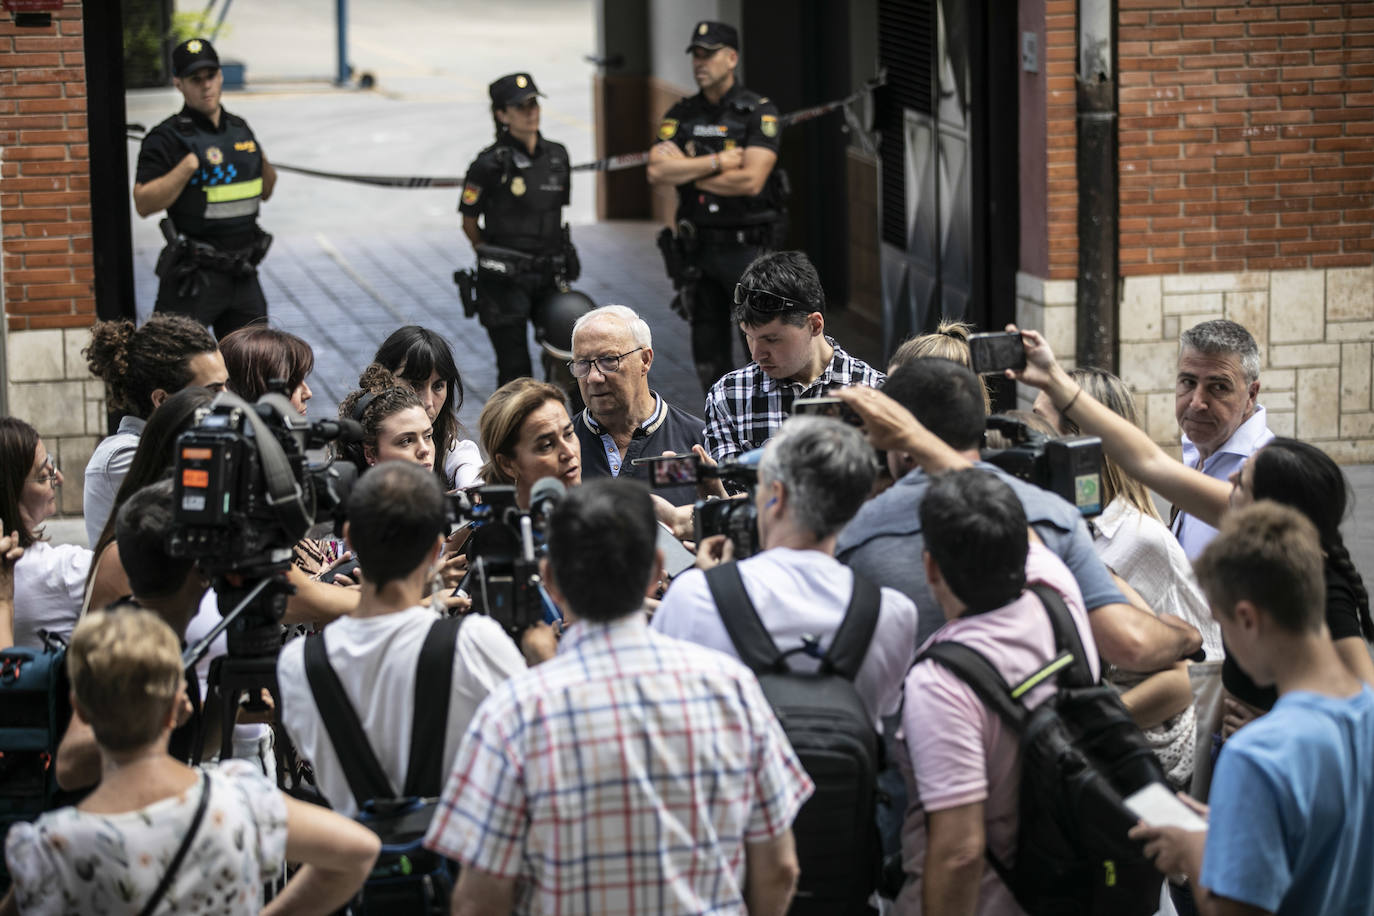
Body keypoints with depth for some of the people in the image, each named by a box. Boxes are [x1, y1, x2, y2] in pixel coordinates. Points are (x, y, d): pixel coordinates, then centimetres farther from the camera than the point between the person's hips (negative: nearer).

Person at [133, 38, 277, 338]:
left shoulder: (240, 129, 13)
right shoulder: (167, 138, -8)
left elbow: (265, 192, 22)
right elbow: (144, 203, -16)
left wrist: (264, 162, 2)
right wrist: (189, 166, -22)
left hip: (243, 275, 6)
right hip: (194, 278, -6)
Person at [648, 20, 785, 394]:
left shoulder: (759, 112, -5)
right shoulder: (681, 116, 9)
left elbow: (751, 180, -17)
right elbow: (657, 171, -6)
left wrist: (690, 175, -7)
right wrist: (717, 162, -12)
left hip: (748, 247, -5)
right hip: (700, 247, 5)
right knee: (709, 355, 9)